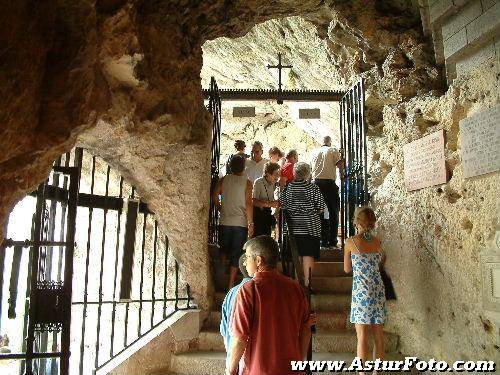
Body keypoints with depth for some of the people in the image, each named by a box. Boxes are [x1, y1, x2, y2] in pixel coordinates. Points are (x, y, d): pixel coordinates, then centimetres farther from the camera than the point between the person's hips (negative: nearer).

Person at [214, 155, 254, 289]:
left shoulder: (223, 180, 1)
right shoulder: (247, 183, -6)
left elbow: (215, 197, -2)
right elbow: (248, 204, -10)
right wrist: (251, 223, -6)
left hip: (224, 222, 2)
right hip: (240, 223, -2)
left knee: (224, 252, 19)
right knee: (236, 254, 5)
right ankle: (231, 284, 6)